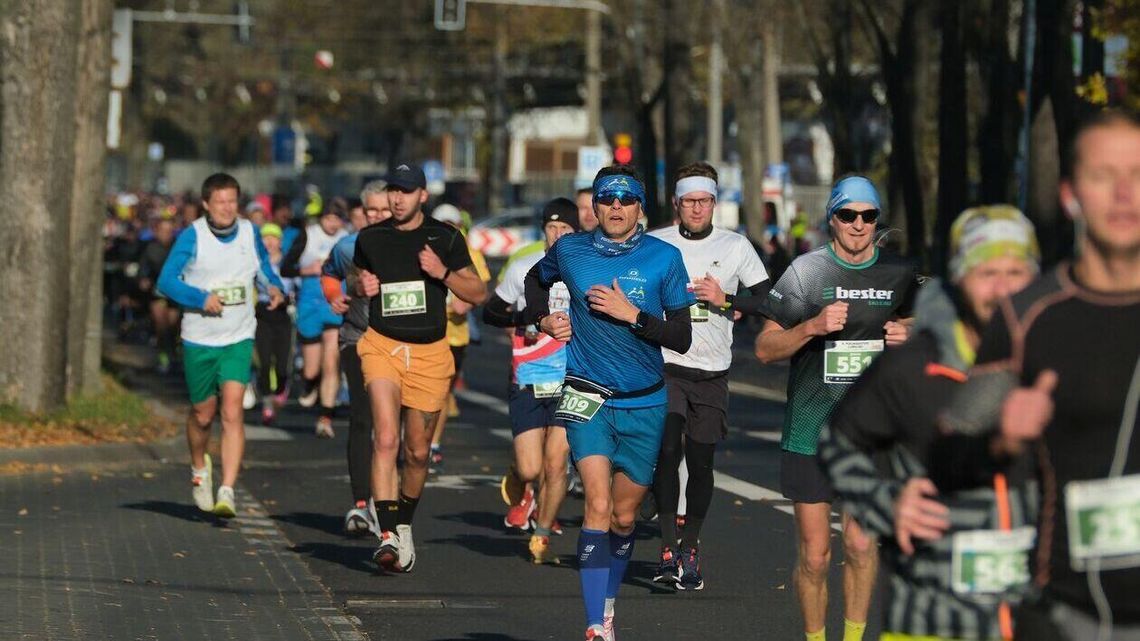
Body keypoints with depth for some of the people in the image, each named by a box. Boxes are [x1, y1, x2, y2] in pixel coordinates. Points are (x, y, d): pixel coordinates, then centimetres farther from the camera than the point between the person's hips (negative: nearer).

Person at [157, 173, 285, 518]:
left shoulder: (250, 233, 2)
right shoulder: (192, 237, -8)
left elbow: (264, 268, 18)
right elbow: (166, 280, -10)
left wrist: (274, 287, -4)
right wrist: (201, 298, -24)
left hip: (238, 338, 1)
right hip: (199, 339, -1)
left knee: (232, 412, -15)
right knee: (203, 415, 12)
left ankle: (226, 492, -19)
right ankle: (199, 468, 43)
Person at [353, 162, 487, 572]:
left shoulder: (446, 239, 2)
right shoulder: (370, 238, 7)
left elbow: (478, 293, 4)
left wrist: (443, 273, -12)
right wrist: (363, 287, 1)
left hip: (430, 353, 1)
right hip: (383, 346, -1)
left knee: (417, 451, 9)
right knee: (386, 439, -20)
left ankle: (404, 525, 33)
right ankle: (388, 536, -28)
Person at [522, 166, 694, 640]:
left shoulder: (663, 258, -3)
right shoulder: (570, 251, 0)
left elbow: (681, 338, -5)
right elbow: (536, 279, 25)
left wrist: (632, 315, -17)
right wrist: (543, 319, 7)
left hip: (644, 403, 1)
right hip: (588, 398, -1)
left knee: (624, 516, 11)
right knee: (599, 504, -17)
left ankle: (608, 603, 33)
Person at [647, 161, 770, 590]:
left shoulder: (735, 246, 4)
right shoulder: (654, 245, 3)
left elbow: (767, 302, 4)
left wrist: (725, 300, -10)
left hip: (712, 373, 1)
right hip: (664, 366, -1)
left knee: (701, 462, 3)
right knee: (667, 451, -17)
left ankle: (690, 549, 16)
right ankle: (669, 548, -14)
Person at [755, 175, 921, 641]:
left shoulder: (898, 274, 6)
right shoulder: (805, 272, -2)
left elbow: (912, 323, 24)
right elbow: (765, 349, -2)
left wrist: (907, 336, 0)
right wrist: (813, 326, -19)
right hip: (811, 431, -2)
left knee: (862, 544, -4)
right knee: (814, 554, 0)